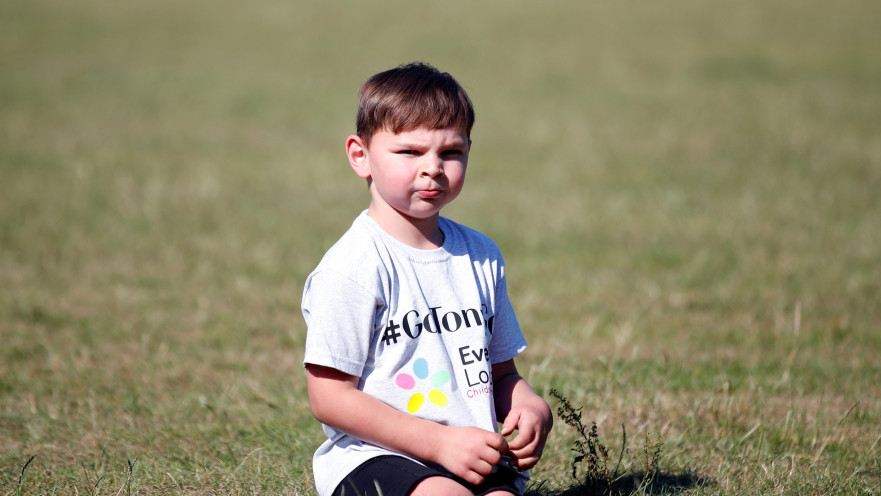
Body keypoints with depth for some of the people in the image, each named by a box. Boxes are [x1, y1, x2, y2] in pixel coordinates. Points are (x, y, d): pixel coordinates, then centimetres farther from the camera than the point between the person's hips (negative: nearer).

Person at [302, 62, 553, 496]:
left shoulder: (480, 257, 14)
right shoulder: (354, 266, -8)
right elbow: (329, 398, -12)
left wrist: (531, 408, -1)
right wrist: (440, 441, -16)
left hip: (472, 456, 5)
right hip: (372, 457, -5)